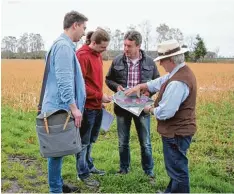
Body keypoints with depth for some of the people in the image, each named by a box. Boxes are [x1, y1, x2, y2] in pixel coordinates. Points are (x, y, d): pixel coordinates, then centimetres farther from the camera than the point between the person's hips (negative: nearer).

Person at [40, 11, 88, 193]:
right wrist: (74, 107, -23)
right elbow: (64, 80, -23)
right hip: (60, 107, -10)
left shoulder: (63, 44, 16)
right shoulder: (64, 46, -16)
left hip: (59, 106, 10)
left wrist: (73, 105, 25)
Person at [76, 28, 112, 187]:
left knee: (91, 140, 21)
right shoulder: (82, 56, -16)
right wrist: (99, 96, -19)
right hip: (87, 106, -8)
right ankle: (83, 174, 18)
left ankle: (89, 166, 36)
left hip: (97, 105, 8)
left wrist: (100, 98, 11)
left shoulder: (98, 55, 11)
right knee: (84, 142, 5)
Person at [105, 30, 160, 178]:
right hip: (122, 107, 1)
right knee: (123, 142, 13)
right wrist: (116, 86, -12)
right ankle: (124, 168, 32)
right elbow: (108, 79, 9)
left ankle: (149, 170, 26)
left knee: (145, 143, 8)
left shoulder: (149, 62, -3)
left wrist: (150, 91, -13)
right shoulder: (117, 61, -3)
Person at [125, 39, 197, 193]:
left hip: (176, 133, -11)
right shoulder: (181, 71, 6)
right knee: (175, 167, 25)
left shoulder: (178, 82, -28)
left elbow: (165, 112, -29)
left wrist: (150, 110, -10)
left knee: (177, 169, 3)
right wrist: (140, 86, 11)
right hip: (179, 130, 11)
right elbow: (160, 82, 18)